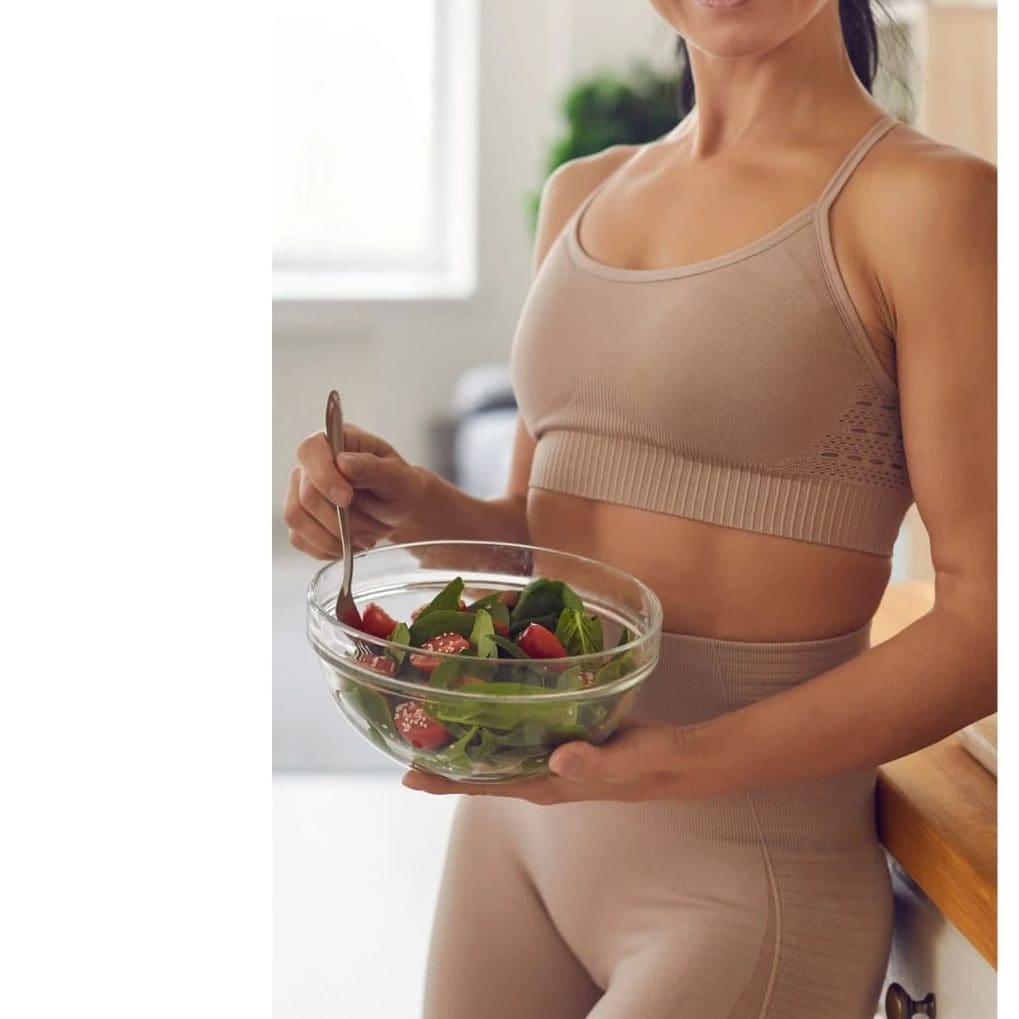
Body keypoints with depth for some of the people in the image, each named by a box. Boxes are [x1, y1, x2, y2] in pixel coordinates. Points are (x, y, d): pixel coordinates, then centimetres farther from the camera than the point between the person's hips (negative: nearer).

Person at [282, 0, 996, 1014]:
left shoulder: (929, 199, -10)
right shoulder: (579, 195, 10)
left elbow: (984, 617, -14)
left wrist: (692, 761, -26)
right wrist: (419, 508, -4)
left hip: (743, 879, -6)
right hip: (514, 810, 6)